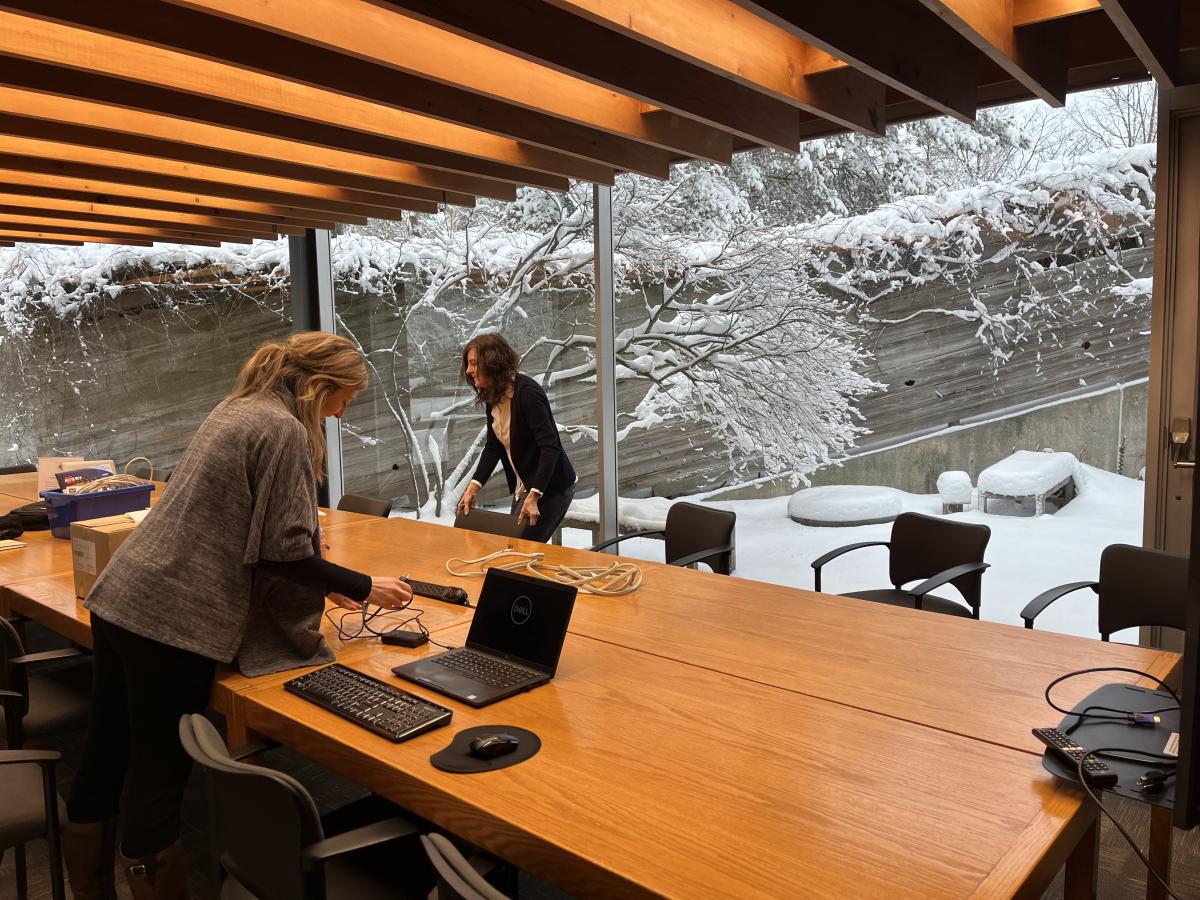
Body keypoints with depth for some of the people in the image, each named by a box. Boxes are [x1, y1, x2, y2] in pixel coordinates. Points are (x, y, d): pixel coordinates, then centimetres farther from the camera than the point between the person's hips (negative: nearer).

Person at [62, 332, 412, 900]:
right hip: (172, 622, -10)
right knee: (159, 778, 6)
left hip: (120, 599, 10)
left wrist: (321, 581, 21)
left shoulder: (237, 409, 15)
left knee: (106, 760, 21)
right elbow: (285, 552, -17)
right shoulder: (284, 431, -14)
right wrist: (365, 588, -4)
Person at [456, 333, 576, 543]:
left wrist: (533, 496, -32)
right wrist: (473, 487, -4)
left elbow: (550, 447, -27)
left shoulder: (527, 392, -22)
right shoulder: (492, 397, 4)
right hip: (523, 486, 9)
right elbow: (493, 447, 8)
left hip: (550, 486, -9)